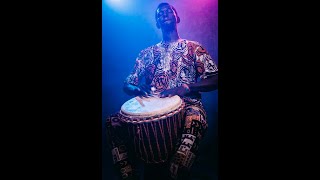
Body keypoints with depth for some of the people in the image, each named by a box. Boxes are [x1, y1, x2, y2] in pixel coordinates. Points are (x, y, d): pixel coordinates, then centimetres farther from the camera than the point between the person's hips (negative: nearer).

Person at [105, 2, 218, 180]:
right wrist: (137, 89, -9)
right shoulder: (147, 53, 21)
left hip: (186, 104, -2)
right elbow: (127, 84, 18)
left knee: (194, 120, -39)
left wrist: (186, 87, -17)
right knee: (113, 122, -22)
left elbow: (214, 80, 3)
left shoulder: (193, 47, 13)